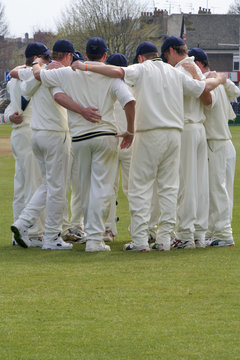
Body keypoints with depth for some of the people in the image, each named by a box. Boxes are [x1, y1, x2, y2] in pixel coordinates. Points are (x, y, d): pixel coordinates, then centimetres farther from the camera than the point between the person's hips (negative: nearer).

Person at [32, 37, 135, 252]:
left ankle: (92, 232, 24)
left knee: (85, 188, 15)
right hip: (105, 135, -3)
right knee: (102, 187, -3)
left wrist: (38, 63, 38)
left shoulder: (68, 74, 4)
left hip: (79, 137, 3)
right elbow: (129, 100, -16)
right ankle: (95, 238, -10)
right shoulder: (110, 75, -3)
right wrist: (130, 131, -4)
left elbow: (38, 74, 15)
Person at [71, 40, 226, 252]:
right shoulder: (175, 73, 16)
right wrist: (219, 80, 42)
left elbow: (118, 72, -17)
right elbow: (203, 88, 21)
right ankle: (164, 238, 5)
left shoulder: (142, 70, 1)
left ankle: (140, 239, -10)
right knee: (169, 186, 8)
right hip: (174, 133, 5)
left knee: (140, 186, -3)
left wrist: (86, 67, -15)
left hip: (150, 133, -5)